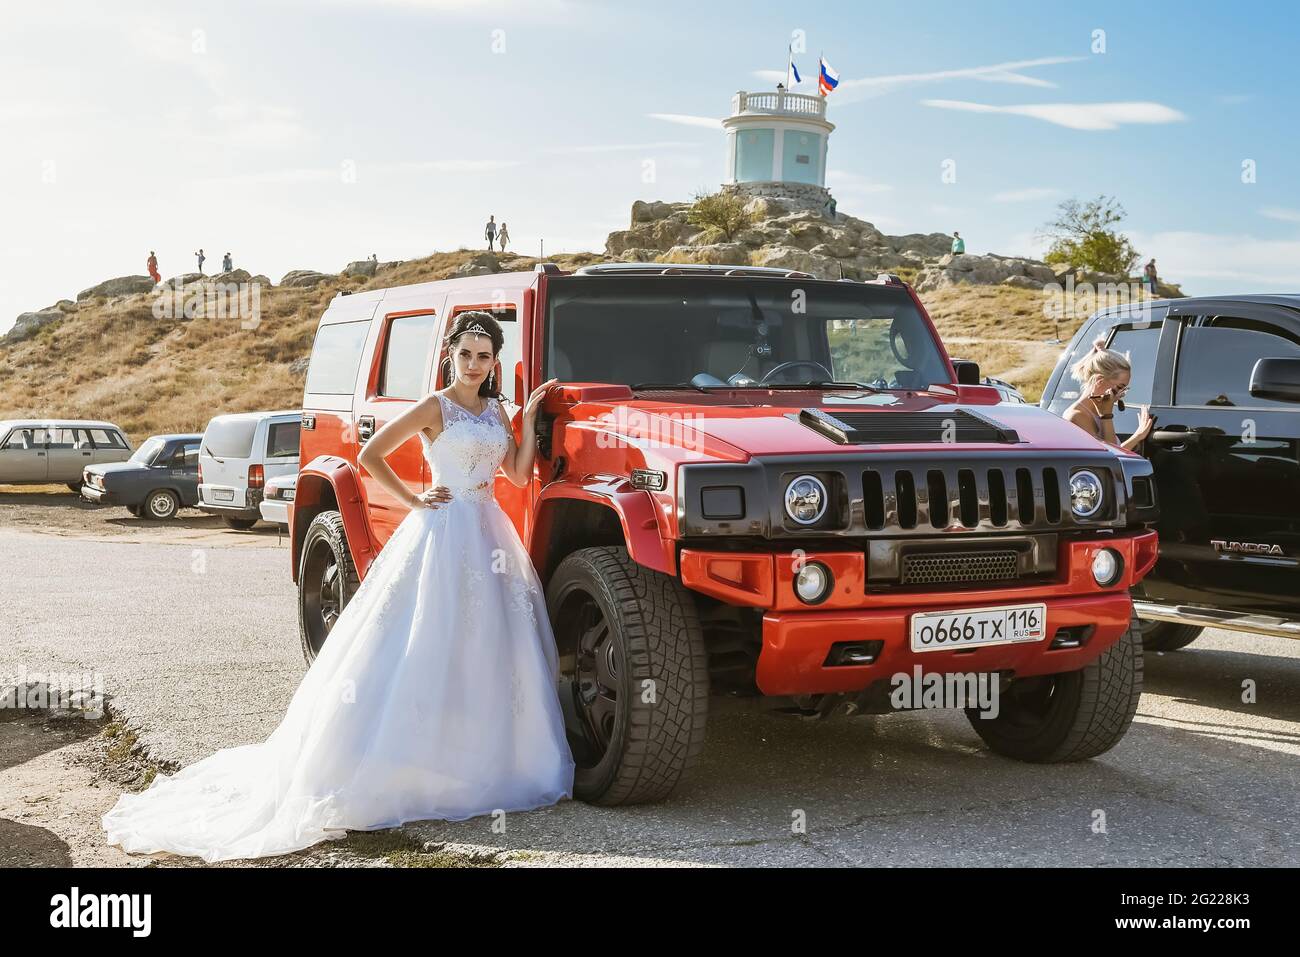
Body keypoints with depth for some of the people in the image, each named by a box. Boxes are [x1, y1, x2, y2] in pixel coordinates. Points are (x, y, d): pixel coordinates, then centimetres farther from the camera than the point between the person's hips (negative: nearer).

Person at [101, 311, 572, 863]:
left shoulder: (495, 412, 14)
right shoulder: (434, 408, -5)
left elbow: (518, 474, 10)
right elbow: (370, 456, -6)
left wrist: (529, 419, 3)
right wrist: (413, 500, -10)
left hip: (490, 535, 7)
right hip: (443, 532, -7)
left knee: (489, 648, 6)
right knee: (431, 649, -9)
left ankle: (482, 766, 14)